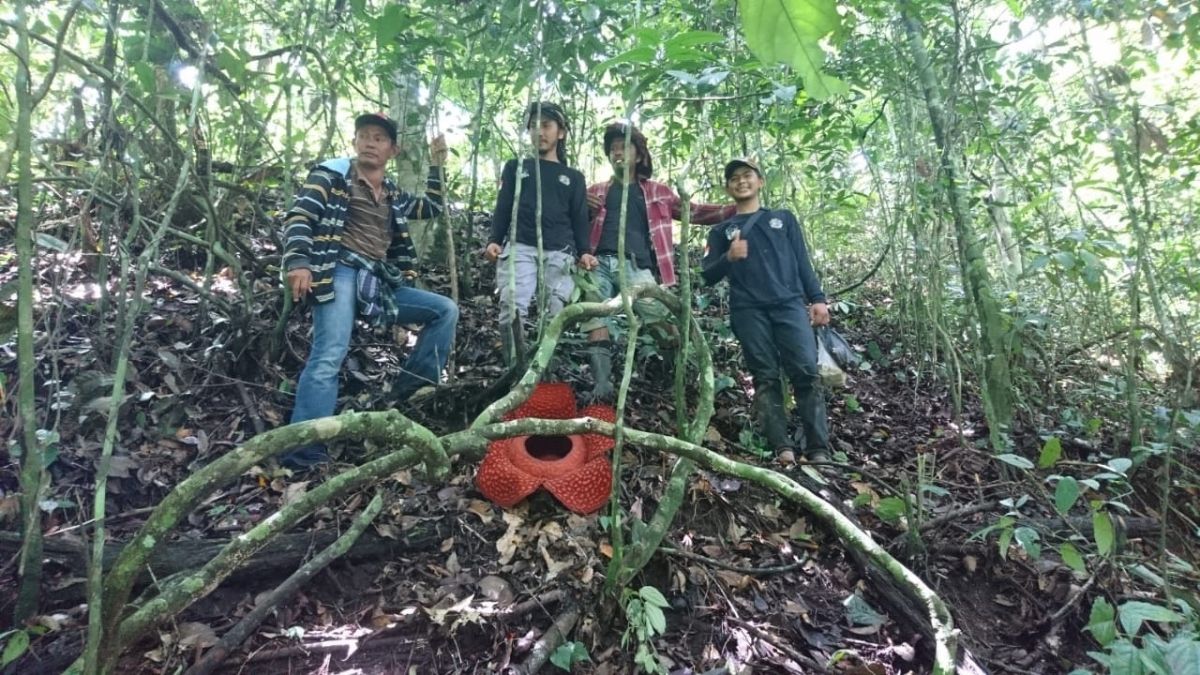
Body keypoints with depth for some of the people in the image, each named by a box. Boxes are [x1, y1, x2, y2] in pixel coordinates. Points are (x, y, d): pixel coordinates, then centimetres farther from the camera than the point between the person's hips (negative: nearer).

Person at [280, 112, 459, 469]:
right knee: (330, 356, -23)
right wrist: (298, 262, -21)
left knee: (446, 310, 2)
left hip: (377, 281, 7)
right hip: (339, 274, -6)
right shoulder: (331, 175, 8)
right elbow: (299, 218, -4)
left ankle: (410, 386, -2)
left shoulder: (394, 196, 25)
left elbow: (433, 208, 37)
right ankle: (302, 453, -23)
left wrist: (436, 165, 29)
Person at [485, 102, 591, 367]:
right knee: (512, 311, -22)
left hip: (559, 252, 1)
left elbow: (579, 220, 17)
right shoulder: (516, 167, 25)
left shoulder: (573, 177, 25)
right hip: (519, 247, -1)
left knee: (556, 316, -14)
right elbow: (503, 208, 17)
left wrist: (583, 252, -2)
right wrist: (494, 240, -1)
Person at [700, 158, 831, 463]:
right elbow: (709, 276, 11)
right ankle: (782, 449, -6)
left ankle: (819, 451, -10)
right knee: (766, 378, -4)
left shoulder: (784, 218, 22)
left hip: (790, 304, 0)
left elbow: (802, 261, 16)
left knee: (806, 373, -12)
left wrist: (817, 298, 3)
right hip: (748, 311, 0)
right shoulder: (721, 231, 19)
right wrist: (729, 258, -9)